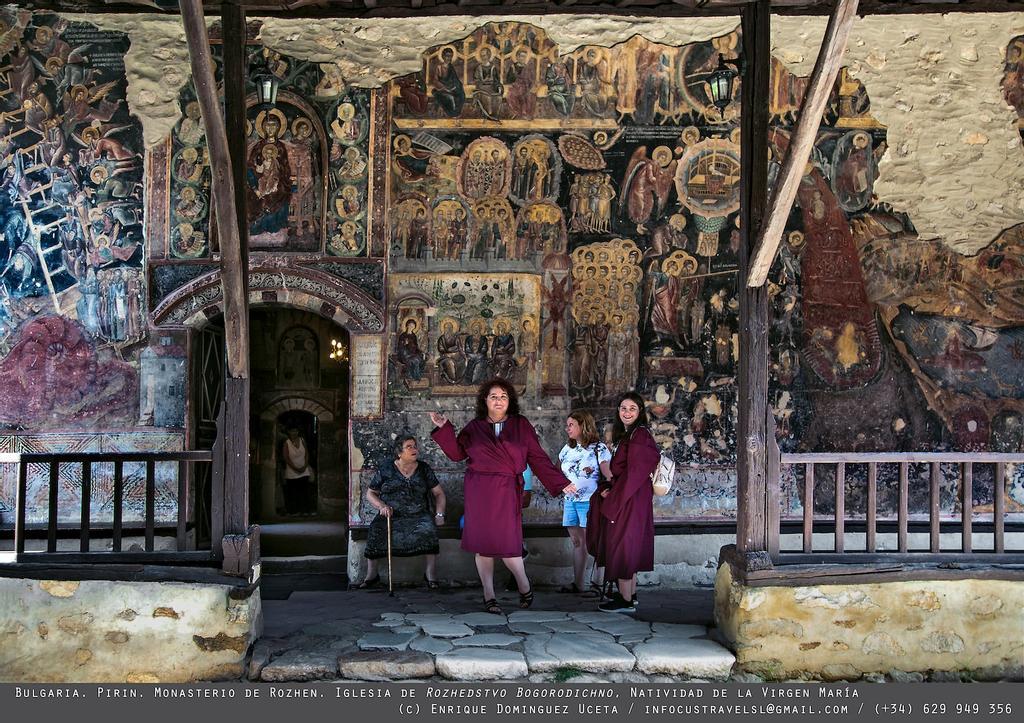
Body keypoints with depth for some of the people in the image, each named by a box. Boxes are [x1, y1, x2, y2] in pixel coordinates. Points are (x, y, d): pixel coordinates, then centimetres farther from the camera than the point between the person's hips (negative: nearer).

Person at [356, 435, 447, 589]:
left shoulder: (424, 469, 12)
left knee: (429, 529, -33)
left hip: (418, 515, 0)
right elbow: (370, 493, 13)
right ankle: (372, 575, -16)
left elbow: (439, 494, 15)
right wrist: (381, 506, -7)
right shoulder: (386, 470, 8)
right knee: (375, 530, -30)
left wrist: (439, 514, 0)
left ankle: (431, 573, -22)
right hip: (391, 516, 0)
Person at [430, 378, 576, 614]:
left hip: (507, 492, -2)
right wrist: (444, 428, -3)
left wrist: (561, 484, 5)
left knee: (506, 543, -7)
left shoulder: (521, 425, 8)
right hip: (479, 492, 2)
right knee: (483, 544, 3)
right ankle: (489, 596, 14)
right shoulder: (474, 428, 11)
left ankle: (524, 587, 17)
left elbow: (538, 458, 8)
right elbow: (457, 453, 4)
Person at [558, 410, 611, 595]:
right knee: (577, 543, 9)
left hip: (589, 502, -6)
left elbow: (608, 473, -16)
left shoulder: (598, 448, -4)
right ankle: (577, 585, 13)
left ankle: (599, 583, -6)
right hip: (570, 502, 6)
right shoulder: (567, 448, 14)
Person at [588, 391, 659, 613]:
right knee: (629, 547, 15)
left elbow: (634, 472, -20)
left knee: (622, 545, -5)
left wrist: (614, 497, -15)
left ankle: (625, 601, 0)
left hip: (631, 500, -10)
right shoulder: (627, 435, 14)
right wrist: (607, 488, 2)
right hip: (624, 498, 10)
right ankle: (630, 593, 24)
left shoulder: (639, 435, -16)